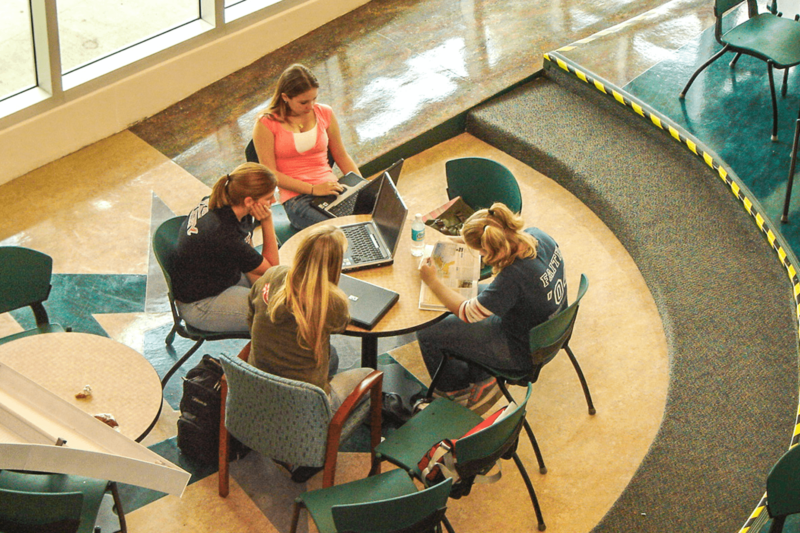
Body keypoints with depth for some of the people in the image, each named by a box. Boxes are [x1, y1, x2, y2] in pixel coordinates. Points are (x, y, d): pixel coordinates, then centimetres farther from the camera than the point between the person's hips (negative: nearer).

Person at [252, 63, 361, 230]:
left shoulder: (324, 113, 14)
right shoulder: (266, 124, 0)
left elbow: (342, 156, 20)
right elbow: (270, 173, -5)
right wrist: (313, 189, -14)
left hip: (332, 188, 5)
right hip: (296, 198, -5)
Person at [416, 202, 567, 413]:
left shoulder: (514, 276, -37)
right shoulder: (537, 236, -15)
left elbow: (467, 313, -23)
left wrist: (432, 281, -14)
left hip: (523, 352, -9)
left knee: (427, 332, -2)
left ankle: (457, 390, 28)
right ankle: (484, 379, 30)